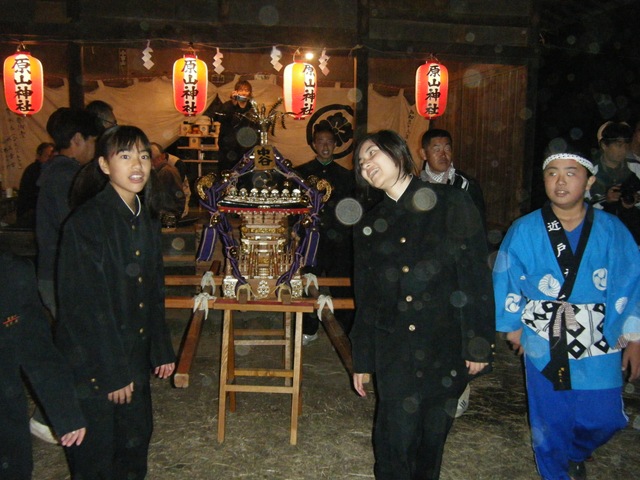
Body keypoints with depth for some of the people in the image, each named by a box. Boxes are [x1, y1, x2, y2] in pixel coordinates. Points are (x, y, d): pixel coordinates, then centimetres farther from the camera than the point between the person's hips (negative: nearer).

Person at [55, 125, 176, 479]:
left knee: (137, 436, 18)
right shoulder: (86, 222, -19)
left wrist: (161, 350, 11)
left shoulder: (146, 218, 4)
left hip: (134, 355, 7)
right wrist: (112, 373, -17)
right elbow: (85, 305, -19)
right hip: (92, 363, -6)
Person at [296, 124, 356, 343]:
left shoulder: (345, 176, 14)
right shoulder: (301, 173, 11)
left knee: (341, 287, 0)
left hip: (339, 242, 1)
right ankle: (309, 330, 18)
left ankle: (343, 332, 12)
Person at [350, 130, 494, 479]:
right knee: (396, 439, -1)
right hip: (392, 352, 2)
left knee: (433, 436, 10)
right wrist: (361, 360, 12)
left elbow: (477, 276, -6)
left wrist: (479, 344, -10)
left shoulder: (452, 205, -2)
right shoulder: (369, 225, 10)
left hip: (446, 348, -2)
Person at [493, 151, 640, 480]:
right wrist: (513, 326, 8)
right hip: (544, 345, -1)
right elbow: (505, 282, 3)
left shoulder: (612, 231, -5)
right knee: (550, 422, 10)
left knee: (602, 421, 9)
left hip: (599, 345, 1)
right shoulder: (524, 231, -7)